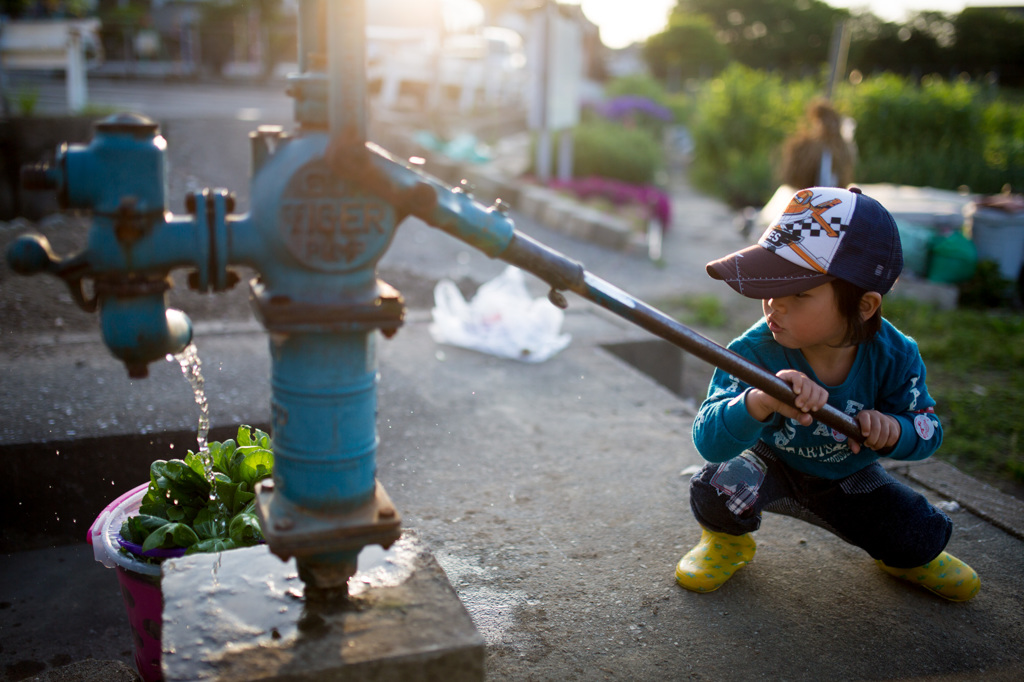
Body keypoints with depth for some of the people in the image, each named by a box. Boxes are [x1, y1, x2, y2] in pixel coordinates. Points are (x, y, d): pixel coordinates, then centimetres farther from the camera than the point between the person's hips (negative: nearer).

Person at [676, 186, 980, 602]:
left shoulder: (895, 356, -22)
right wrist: (757, 402, -62)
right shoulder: (756, 352, -31)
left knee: (922, 537, -10)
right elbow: (709, 442, -41)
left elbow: (928, 430, -9)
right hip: (771, 466, -2)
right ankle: (729, 542, 6)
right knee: (717, 489, -31)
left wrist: (891, 430, -34)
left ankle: (896, 553, 29)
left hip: (848, 479, 3)